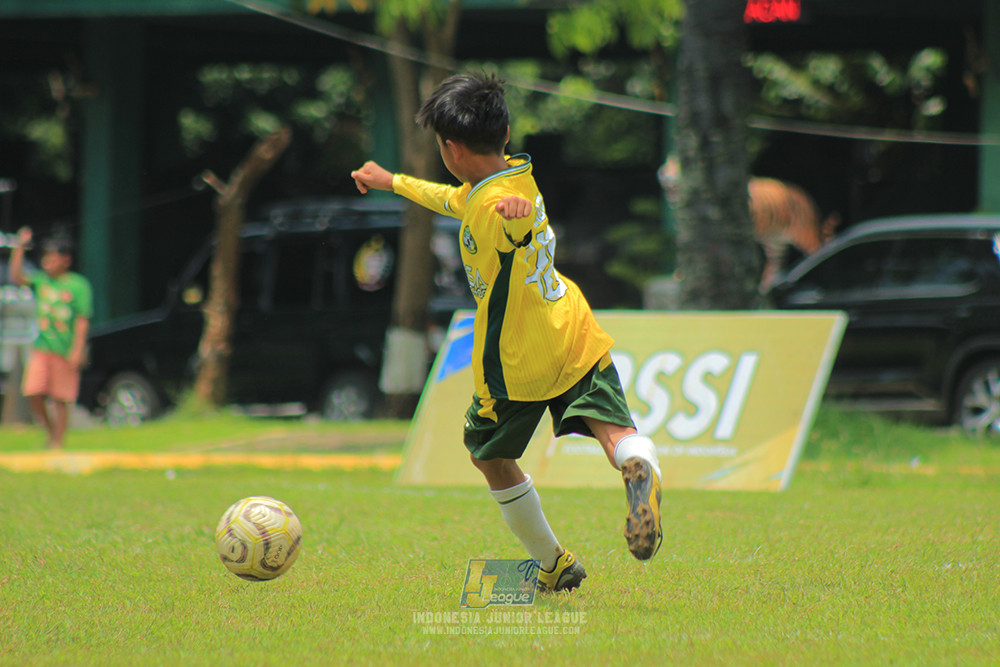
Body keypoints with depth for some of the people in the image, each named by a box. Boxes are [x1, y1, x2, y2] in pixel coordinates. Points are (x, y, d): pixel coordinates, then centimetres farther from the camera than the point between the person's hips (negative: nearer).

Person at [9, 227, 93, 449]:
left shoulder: (78, 285, -4)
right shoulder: (40, 281, 8)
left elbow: (82, 320, -7)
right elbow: (16, 277, -6)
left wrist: (77, 350, -14)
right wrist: (20, 247, -12)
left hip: (66, 351, -4)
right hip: (41, 347, 4)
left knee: (60, 400, -1)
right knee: (33, 393, -8)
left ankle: (57, 444, 8)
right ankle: (50, 432, 14)